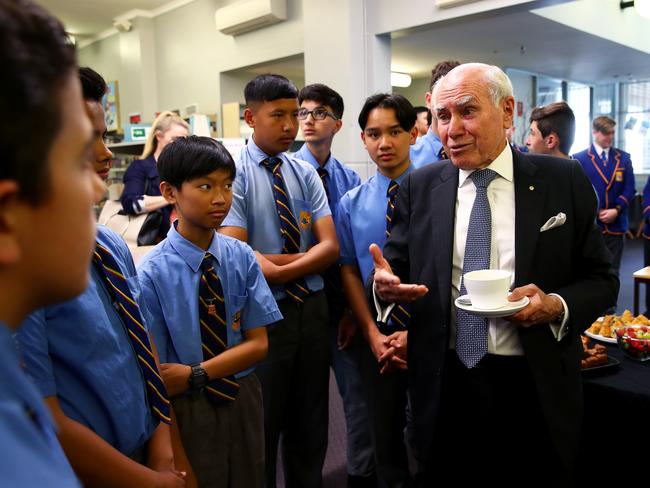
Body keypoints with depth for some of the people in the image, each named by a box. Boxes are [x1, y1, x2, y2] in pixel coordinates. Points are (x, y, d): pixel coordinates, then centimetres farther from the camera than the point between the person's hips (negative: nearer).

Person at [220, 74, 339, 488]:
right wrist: (306, 257, -14)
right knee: (263, 426, 15)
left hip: (313, 309, 5)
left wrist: (275, 269, -18)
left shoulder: (305, 174, 4)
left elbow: (331, 247, -5)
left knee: (311, 425, 21)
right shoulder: (235, 172, -10)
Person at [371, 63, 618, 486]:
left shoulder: (565, 181, -3)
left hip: (535, 388, -1)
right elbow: (396, 267, 4)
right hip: (444, 385, 1)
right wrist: (383, 286, -18)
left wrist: (558, 306, -18)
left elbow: (601, 279, 2)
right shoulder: (420, 187, 2)